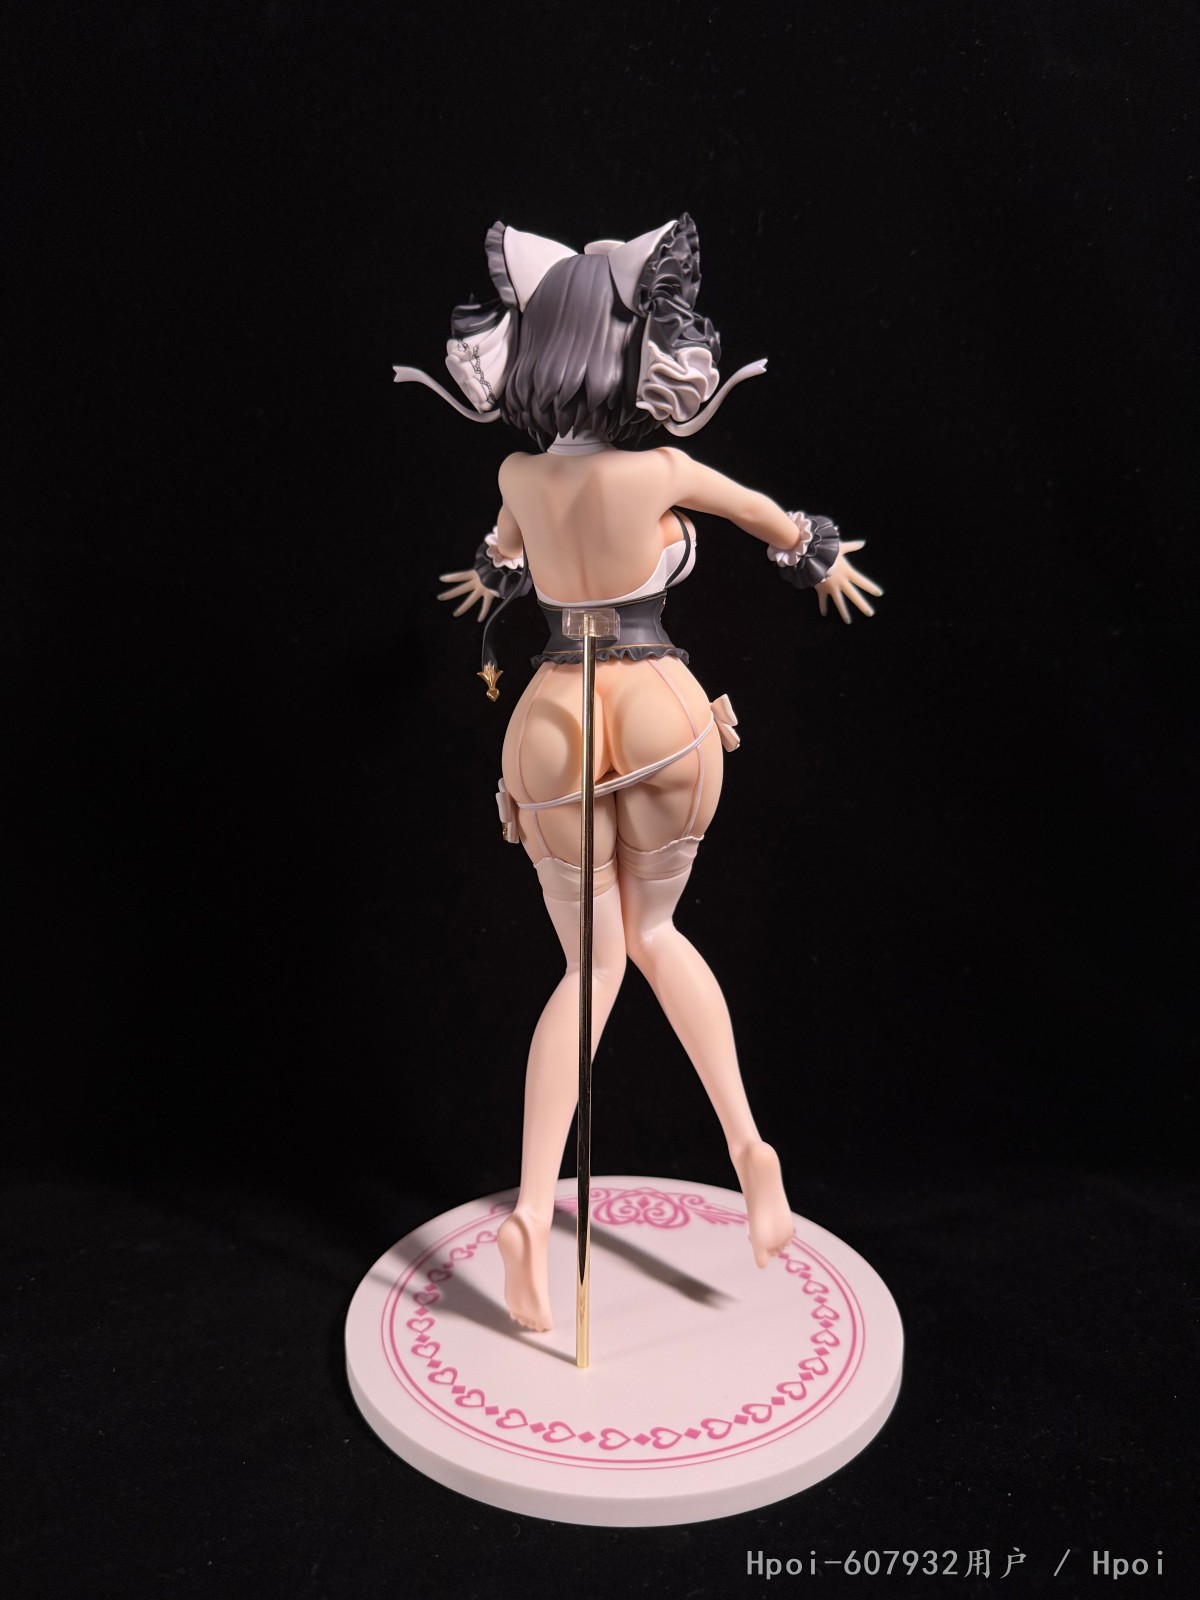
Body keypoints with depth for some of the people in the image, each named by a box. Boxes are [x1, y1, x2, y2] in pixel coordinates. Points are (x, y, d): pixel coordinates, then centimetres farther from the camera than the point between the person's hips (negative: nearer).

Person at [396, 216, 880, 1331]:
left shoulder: (518, 476, 2)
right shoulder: (662, 473, -9)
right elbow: (777, 521, 11)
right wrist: (821, 561, 33)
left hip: (553, 718, 2)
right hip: (663, 708, -2)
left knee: (589, 965, 12)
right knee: (654, 927, 21)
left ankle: (532, 1212, 3)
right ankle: (745, 1144, 12)